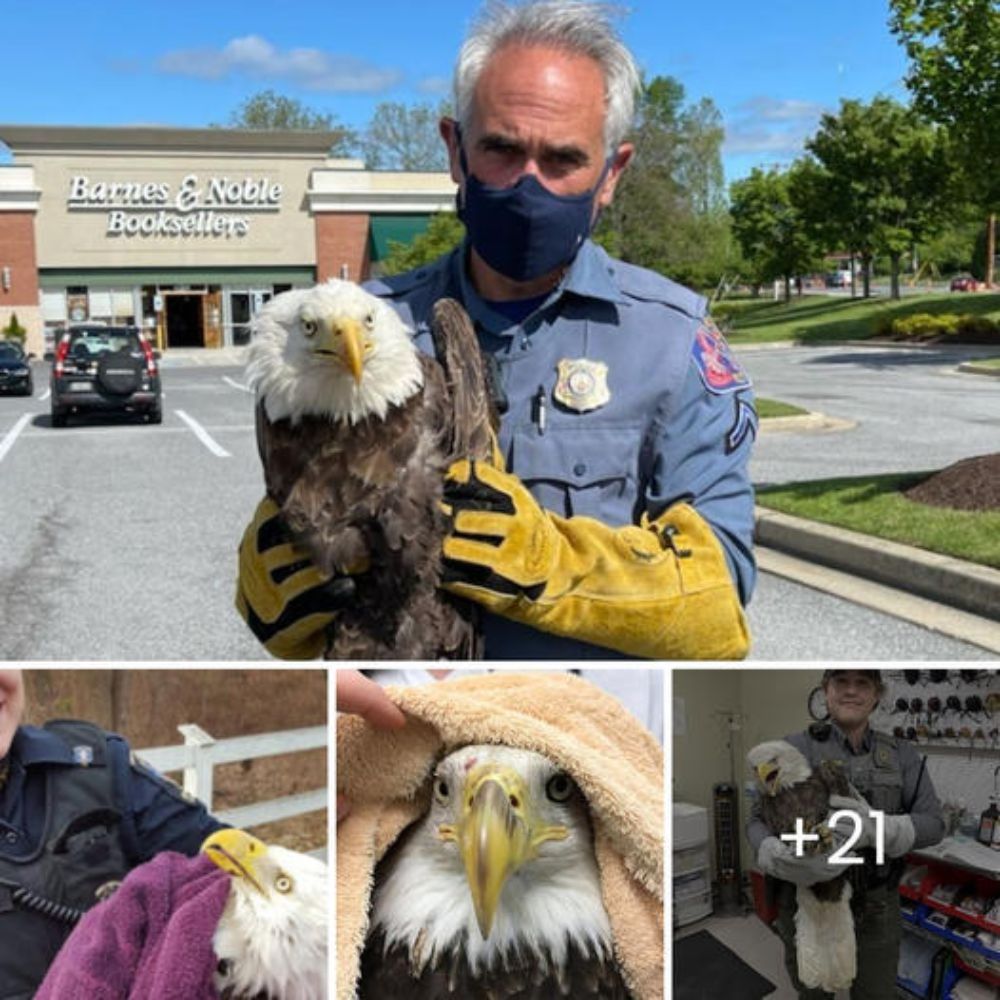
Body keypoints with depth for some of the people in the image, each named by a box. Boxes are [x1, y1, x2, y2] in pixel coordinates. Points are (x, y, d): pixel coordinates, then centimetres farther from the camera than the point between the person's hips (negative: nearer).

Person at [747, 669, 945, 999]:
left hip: (876, 910, 1)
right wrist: (777, 858, -33)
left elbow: (933, 823, -7)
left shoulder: (901, 754, 0)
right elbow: (759, 820, -9)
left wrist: (879, 829, -28)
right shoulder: (795, 749, -7)